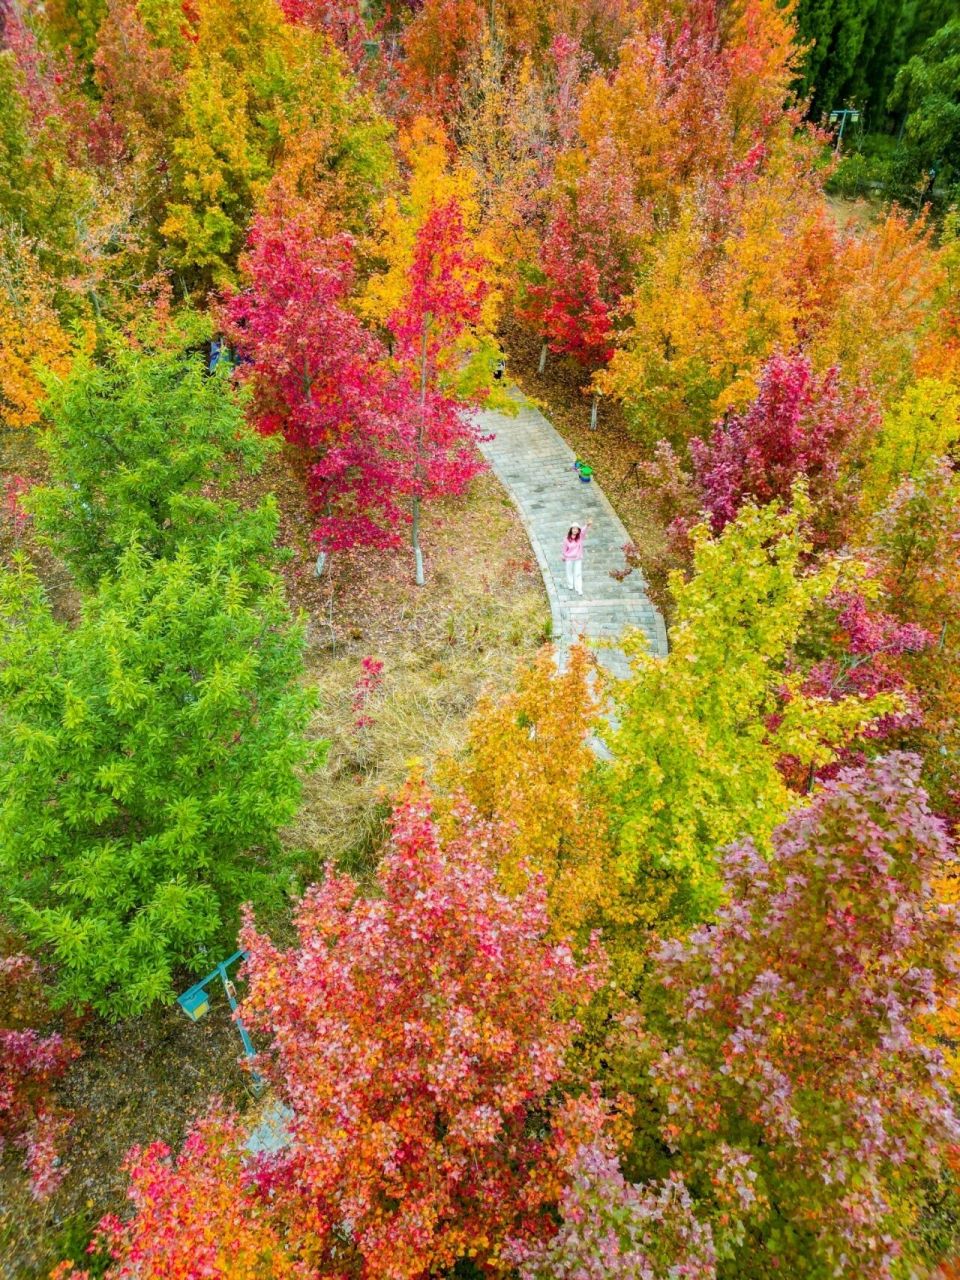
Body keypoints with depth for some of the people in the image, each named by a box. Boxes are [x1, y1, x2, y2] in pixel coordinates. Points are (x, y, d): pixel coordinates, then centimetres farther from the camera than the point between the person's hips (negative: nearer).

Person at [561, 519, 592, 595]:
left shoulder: (580, 536, -17)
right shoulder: (567, 539, -18)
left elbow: (585, 531, -38)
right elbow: (565, 548, -3)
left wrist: (588, 525, -59)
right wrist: (564, 556, 11)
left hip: (578, 558, 0)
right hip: (569, 558, 0)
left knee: (578, 574, 5)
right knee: (569, 572, 19)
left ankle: (579, 589, 13)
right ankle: (570, 585, 41)